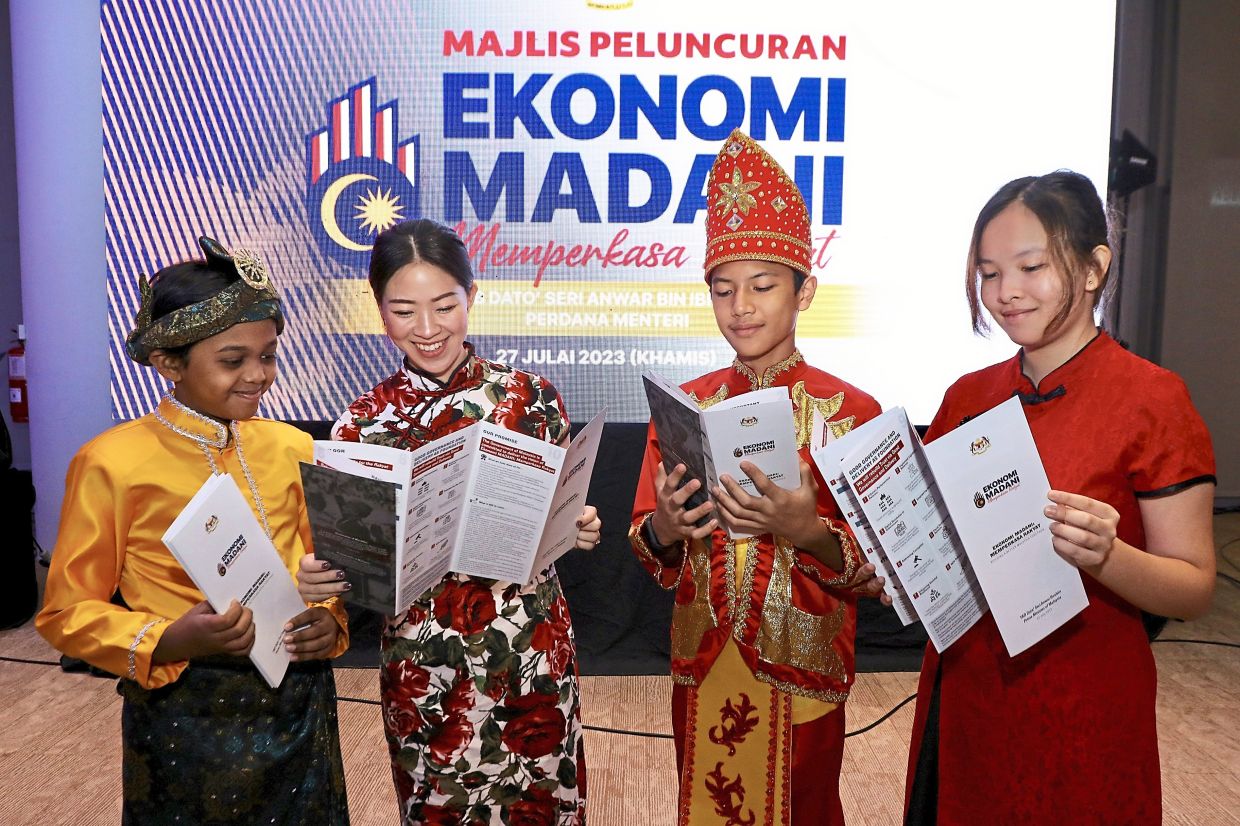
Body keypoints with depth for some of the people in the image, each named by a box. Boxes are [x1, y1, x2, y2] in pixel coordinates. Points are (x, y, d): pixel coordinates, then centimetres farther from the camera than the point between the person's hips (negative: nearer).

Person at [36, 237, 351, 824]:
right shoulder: (112, 463, -12)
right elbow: (67, 612, -6)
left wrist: (329, 621, -9)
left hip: (301, 706, 4)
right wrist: (171, 642, -21)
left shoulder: (292, 448, 0)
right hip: (185, 722, -4)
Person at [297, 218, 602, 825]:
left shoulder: (530, 396, -6)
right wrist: (318, 575, -22)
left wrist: (580, 531, -18)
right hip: (423, 666, 0)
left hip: (534, 652, 0)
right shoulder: (364, 422, -6)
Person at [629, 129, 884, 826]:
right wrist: (664, 528, -18)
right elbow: (645, 546, 4)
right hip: (703, 668, 3)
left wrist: (808, 531, -28)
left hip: (803, 671, -3)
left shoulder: (852, 412, -10)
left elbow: (877, 568, -9)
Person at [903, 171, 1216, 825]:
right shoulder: (967, 396, 2)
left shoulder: (1151, 398, -11)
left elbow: (1194, 587, -11)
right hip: (963, 692, 5)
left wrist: (1105, 555, -29)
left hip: (1080, 713, -4)